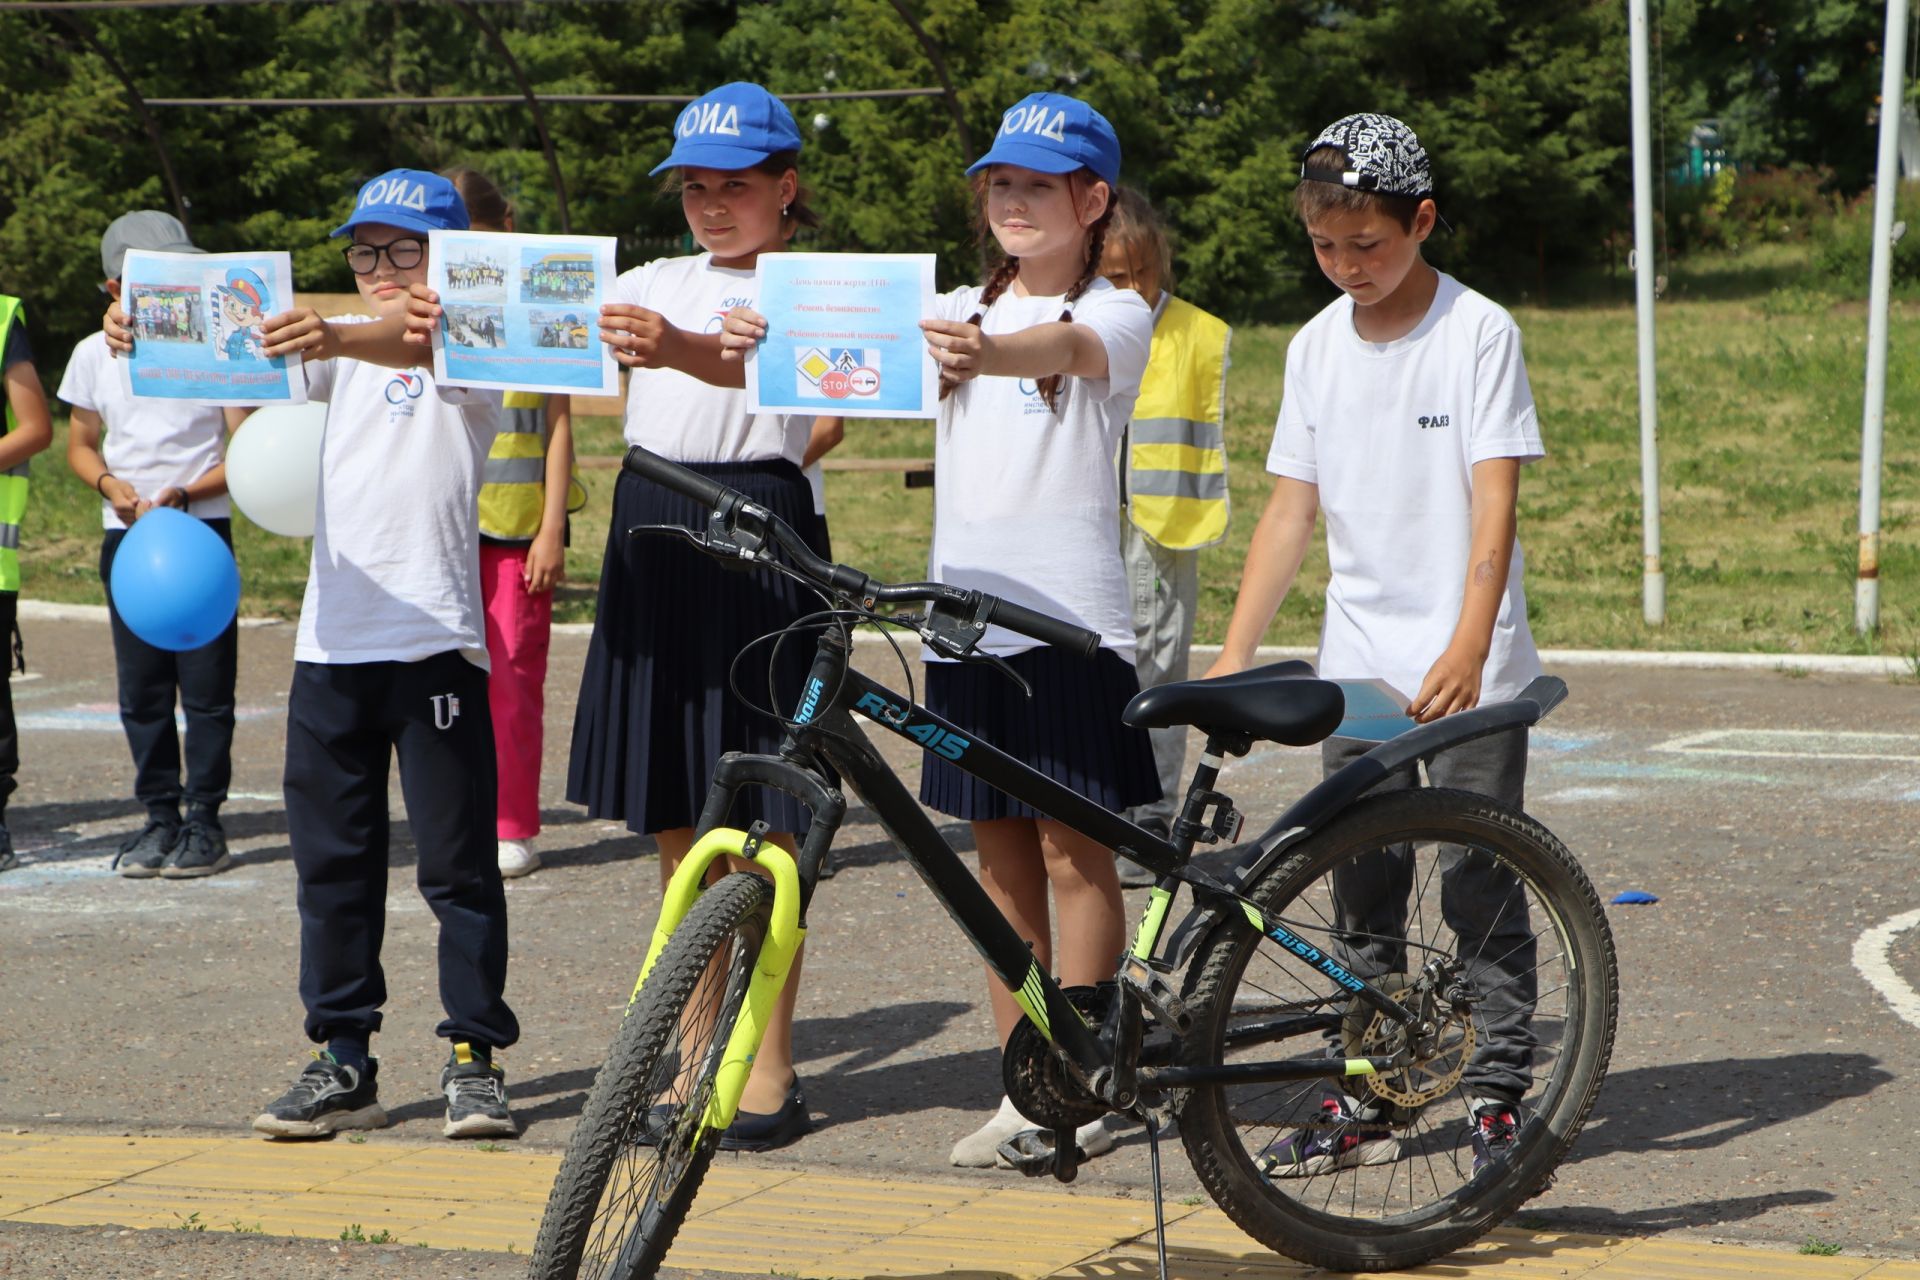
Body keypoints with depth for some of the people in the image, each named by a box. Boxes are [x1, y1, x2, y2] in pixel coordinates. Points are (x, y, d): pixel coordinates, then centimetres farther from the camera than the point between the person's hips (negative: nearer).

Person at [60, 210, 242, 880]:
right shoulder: (95, 354, 5)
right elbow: (80, 444, 15)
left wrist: (184, 494, -16)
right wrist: (109, 483, -6)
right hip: (125, 536, 3)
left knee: (207, 684, -4)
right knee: (141, 687, 5)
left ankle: (204, 819, 4)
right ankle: (160, 816, 14)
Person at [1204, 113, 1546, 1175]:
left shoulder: (1478, 333, -8)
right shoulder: (1317, 348, 7)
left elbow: (1494, 500, -15)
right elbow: (1292, 508, 10)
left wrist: (1467, 648, -26)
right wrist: (1234, 654, 3)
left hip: (1468, 674, -5)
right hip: (1356, 667, 5)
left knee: (1480, 894, -1)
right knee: (1361, 898, 9)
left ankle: (1500, 1092, 10)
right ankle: (1363, 1099, 16)